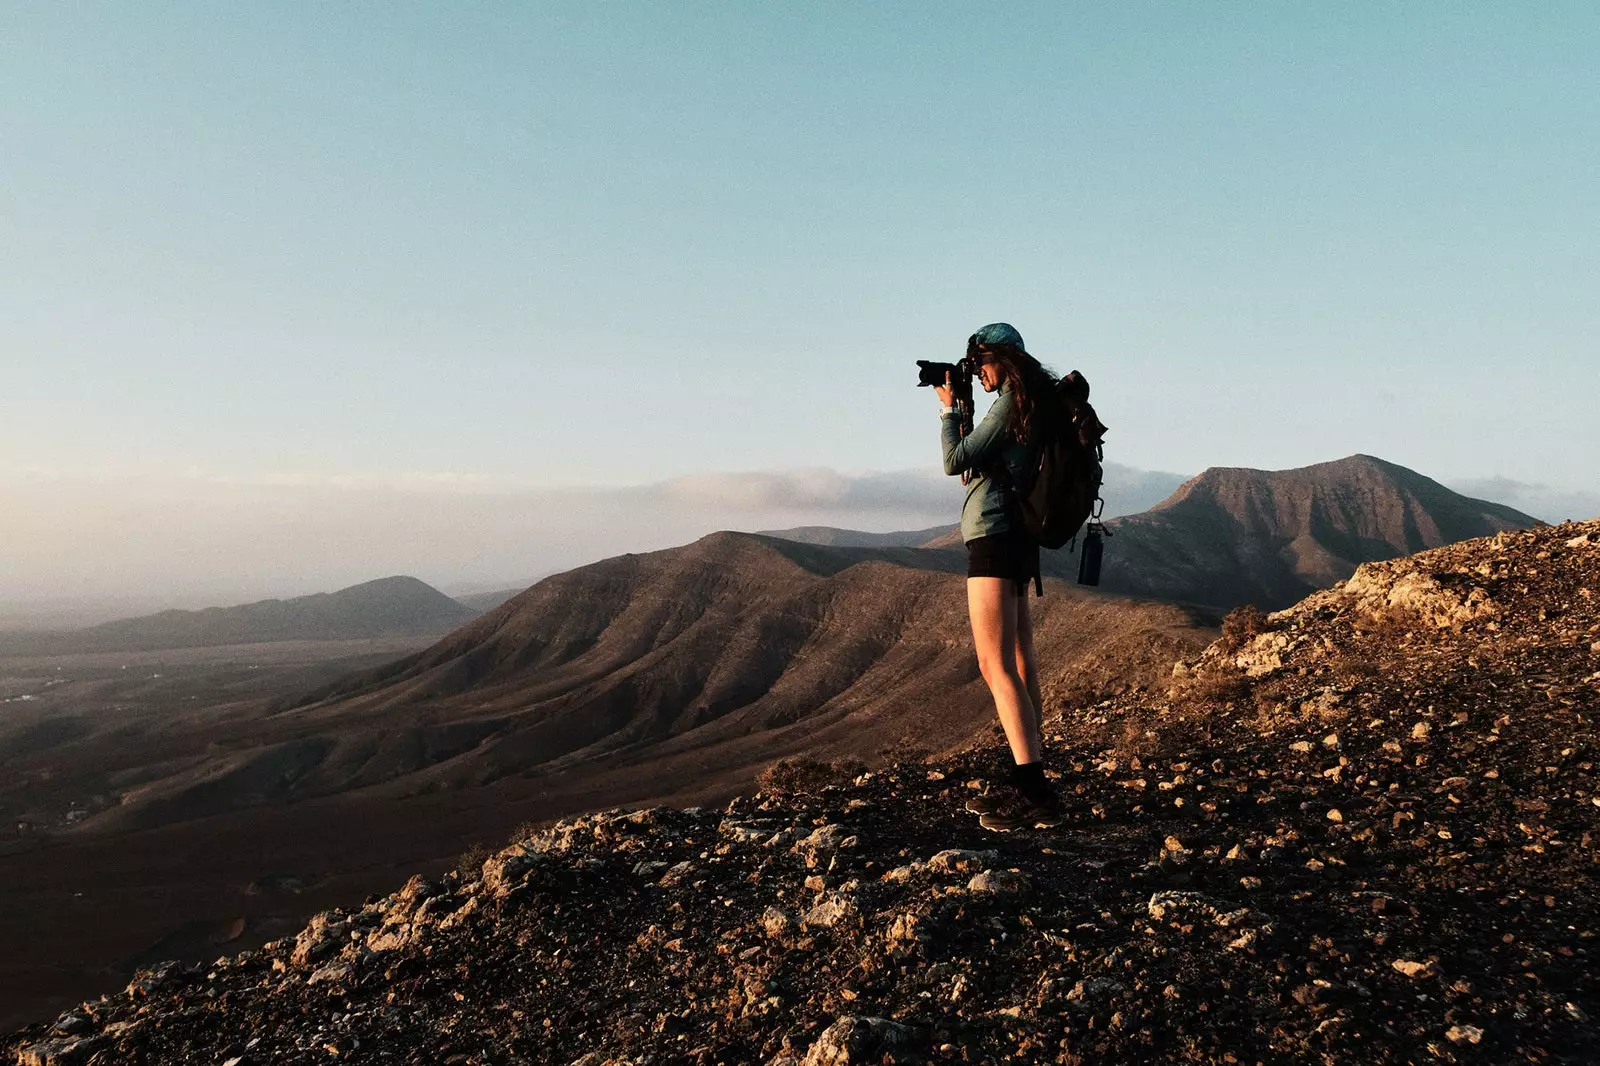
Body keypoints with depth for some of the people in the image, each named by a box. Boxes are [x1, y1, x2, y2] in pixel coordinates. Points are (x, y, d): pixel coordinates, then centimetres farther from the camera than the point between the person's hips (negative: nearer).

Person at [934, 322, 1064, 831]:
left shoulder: (1010, 402, -12)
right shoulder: (1031, 404, 17)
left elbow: (955, 460, -12)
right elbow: (979, 454, 22)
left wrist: (948, 408, 1)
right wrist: (962, 409, 14)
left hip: (995, 536, -10)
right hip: (1015, 540, 10)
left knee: (996, 665, -13)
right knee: (1019, 662, 12)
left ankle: (1034, 790, -18)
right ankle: (1027, 782, 19)